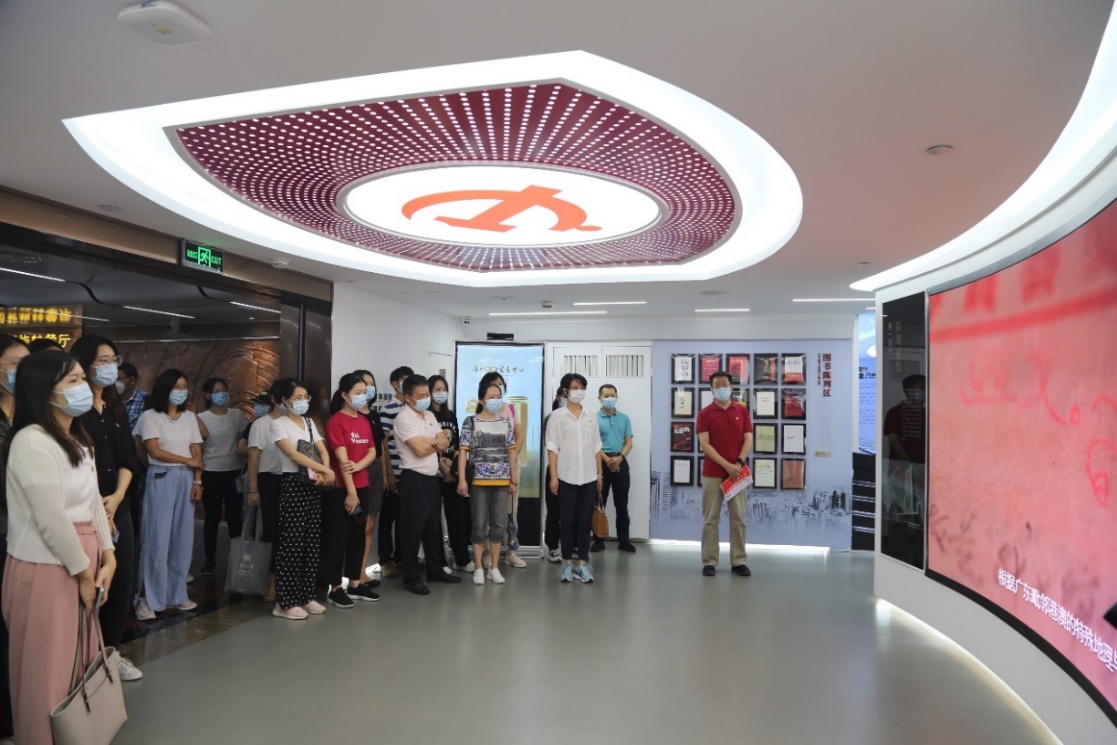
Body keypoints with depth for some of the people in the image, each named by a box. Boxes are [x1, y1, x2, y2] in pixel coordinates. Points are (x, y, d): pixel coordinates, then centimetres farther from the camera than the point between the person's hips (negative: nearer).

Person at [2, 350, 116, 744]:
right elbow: (51, 521, -21)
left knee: (80, 664, 18)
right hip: (46, 570, -9)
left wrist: (106, 556, 2)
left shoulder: (77, 439, 11)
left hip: (78, 562, 9)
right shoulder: (32, 442, -19)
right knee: (48, 671, 5)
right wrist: (84, 572, -12)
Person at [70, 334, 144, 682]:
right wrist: (96, 507, -12)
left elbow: (128, 458, 8)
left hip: (119, 507, 6)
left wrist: (117, 497, -7)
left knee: (123, 579, 9)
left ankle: (112, 650, 23)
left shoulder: (116, 409, 13)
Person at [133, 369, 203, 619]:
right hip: (161, 479, -4)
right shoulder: (150, 416, -1)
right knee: (157, 539, -6)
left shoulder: (189, 417, 12)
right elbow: (154, 451, -9)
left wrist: (197, 481, -1)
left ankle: (176, 594, 15)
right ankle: (147, 598, 1)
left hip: (186, 479, 5)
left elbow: (197, 452, 9)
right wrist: (188, 461, -3)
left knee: (183, 539, 5)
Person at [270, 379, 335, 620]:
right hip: (292, 484, -7)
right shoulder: (279, 424, -7)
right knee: (291, 544, -6)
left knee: (312, 544, 8)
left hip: (312, 486, 7)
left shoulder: (310, 422, 14)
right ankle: (285, 602, 1)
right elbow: (293, 455, -17)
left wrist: (323, 472, -14)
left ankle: (306, 596, 17)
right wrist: (326, 470, -21)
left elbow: (323, 451, 7)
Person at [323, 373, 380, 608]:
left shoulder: (364, 421, 11)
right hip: (340, 489, -7)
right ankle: (335, 588, 9)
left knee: (358, 535, 13)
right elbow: (342, 459, -16)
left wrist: (358, 465, -15)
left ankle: (355, 584, 22)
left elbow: (372, 452, 7)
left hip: (363, 487, 7)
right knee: (337, 537, 1)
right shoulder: (336, 421, -11)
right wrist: (350, 491, -20)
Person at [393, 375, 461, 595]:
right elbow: (420, 449, -21)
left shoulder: (430, 416, 13)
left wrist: (428, 443, -12)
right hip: (414, 479, -8)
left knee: (434, 525, 16)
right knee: (413, 528, 0)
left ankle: (436, 569, 28)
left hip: (432, 478, 8)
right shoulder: (403, 418, -13)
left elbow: (445, 443, 6)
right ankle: (411, 577, 9)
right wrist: (435, 441, -3)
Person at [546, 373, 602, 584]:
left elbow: (596, 448, 13)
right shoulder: (557, 416, 0)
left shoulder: (590, 418, 11)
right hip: (566, 477, -3)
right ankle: (568, 564, 12)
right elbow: (552, 448, -3)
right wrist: (553, 476, -8)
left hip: (588, 477, 3)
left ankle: (582, 563, 11)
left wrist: (599, 474, 9)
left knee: (585, 520, 5)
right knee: (567, 521, 4)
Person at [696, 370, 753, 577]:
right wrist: (727, 465, -16)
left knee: (738, 519, 6)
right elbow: (704, 445, -8)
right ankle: (709, 562, 9)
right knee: (710, 519, 2)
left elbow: (748, 440, 3)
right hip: (712, 474, -2)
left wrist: (738, 463, -13)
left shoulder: (742, 410, 7)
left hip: (737, 472, 2)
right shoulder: (705, 413, -1)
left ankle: (739, 561, 13)